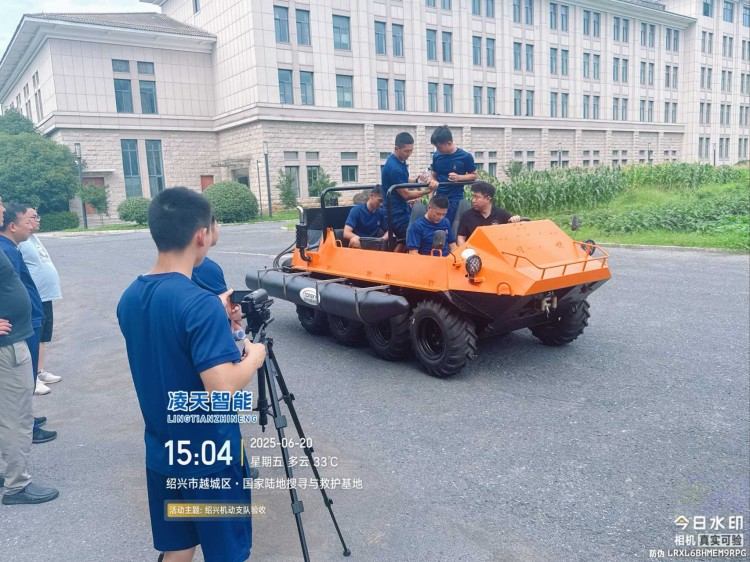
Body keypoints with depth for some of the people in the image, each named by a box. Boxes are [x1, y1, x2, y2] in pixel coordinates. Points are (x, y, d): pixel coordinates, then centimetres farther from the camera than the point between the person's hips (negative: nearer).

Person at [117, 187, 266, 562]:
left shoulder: (129, 298, -1)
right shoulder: (201, 303, -26)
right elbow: (222, 391, -30)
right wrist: (253, 358, -12)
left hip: (161, 454, 7)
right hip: (210, 458, -7)